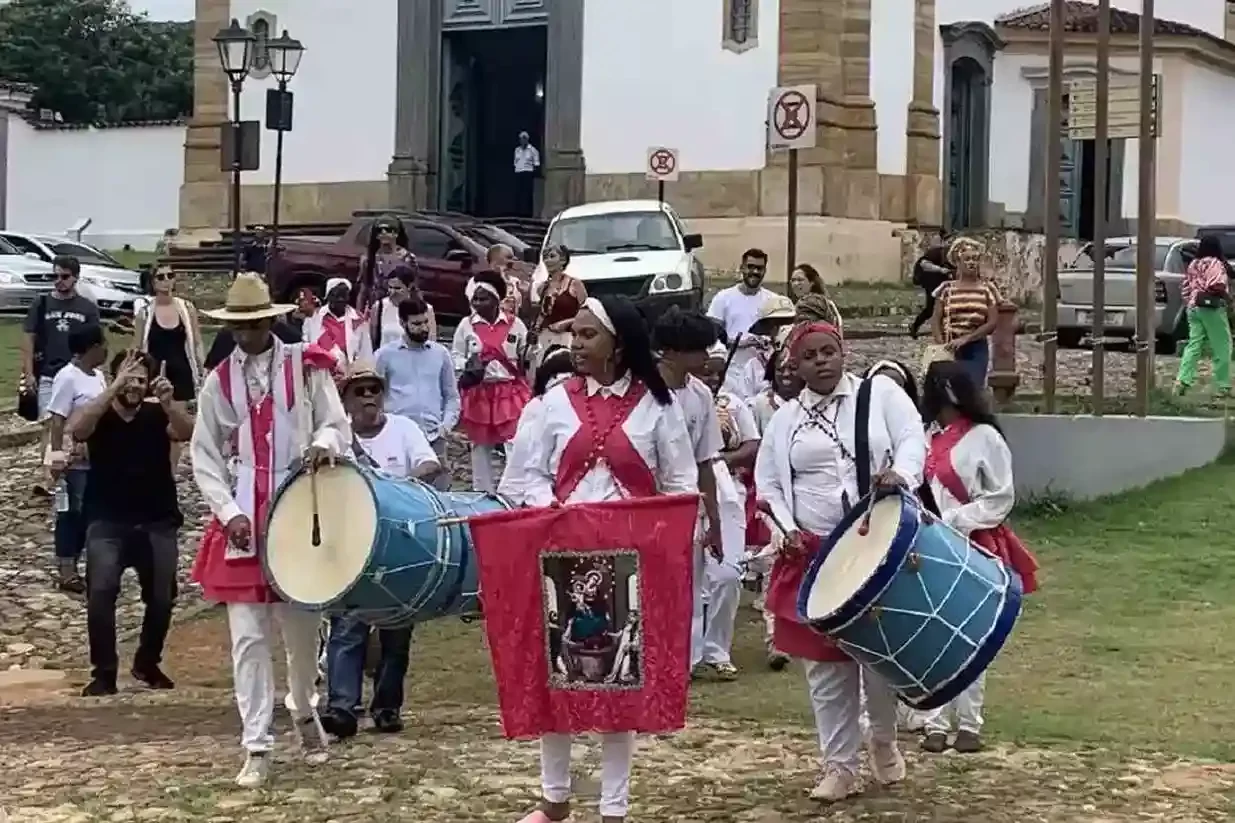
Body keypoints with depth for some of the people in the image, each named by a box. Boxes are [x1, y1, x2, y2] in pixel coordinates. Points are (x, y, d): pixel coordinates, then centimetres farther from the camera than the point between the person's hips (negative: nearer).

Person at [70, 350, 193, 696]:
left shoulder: (158, 414, -1)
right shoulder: (99, 415, -4)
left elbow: (186, 432, -20)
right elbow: (76, 428, -26)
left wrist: (169, 402, -40)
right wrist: (115, 389, -35)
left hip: (157, 523, 2)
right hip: (107, 523, -2)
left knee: (162, 598, -1)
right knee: (101, 590, -21)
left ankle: (147, 663, 26)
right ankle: (104, 672, -10)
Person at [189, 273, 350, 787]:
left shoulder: (306, 367, 2)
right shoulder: (218, 382, 6)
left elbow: (338, 427, 5)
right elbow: (204, 457, 6)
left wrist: (323, 444, -19)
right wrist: (230, 512, -6)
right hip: (240, 522, 1)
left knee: (301, 627, 8)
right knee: (248, 636, -2)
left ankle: (304, 712, 35)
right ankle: (257, 746, 3)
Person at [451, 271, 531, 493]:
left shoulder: (515, 324, -1)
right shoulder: (466, 325, 1)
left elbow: (526, 356, 11)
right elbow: (455, 356, 6)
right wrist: (467, 366, -11)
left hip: (510, 391, -1)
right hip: (478, 392, 1)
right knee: (481, 445, 10)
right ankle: (483, 493, 20)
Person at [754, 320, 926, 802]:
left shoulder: (881, 393, 3)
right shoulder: (785, 419, 9)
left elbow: (913, 438, -8)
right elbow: (768, 485, 10)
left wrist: (900, 473, -29)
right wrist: (786, 529, -6)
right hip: (815, 555, 2)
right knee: (825, 662, 3)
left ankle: (883, 739, 27)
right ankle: (839, 765, 13)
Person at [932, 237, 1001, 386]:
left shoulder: (987, 289, 4)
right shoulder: (947, 289, 4)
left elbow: (992, 323, -3)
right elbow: (936, 321, 5)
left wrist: (966, 338, -13)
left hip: (977, 349, 0)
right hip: (950, 349, 0)